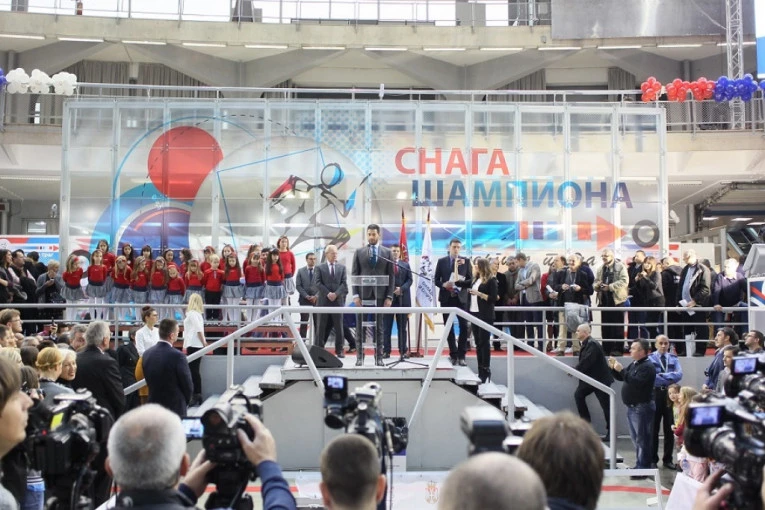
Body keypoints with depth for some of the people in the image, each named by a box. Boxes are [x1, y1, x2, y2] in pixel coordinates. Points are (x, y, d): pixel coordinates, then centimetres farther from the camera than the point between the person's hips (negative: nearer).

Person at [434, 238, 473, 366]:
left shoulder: (466, 261, 4)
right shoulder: (441, 261, 5)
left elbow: (470, 281, 0)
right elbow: (436, 280, 6)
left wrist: (459, 283, -18)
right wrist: (443, 285, -14)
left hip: (461, 298, -1)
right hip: (446, 298, 1)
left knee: (464, 326, -6)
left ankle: (461, 355, 2)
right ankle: (453, 354, 13)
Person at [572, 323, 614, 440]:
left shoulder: (592, 344, -20)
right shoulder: (586, 344, 9)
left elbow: (586, 362, -26)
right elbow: (583, 362, 12)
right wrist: (575, 370, -4)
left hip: (601, 379, -9)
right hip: (590, 378, 9)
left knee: (606, 405, -1)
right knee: (578, 394, 5)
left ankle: (610, 431, 7)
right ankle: (586, 422, 13)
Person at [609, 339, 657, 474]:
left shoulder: (647, 367, -15)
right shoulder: (634, 364, 15)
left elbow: (637, 382, -29)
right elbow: (622, 378, 22)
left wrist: (622, 370, -26)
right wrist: (614, 368, 4)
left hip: (642, 407, -10)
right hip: (632, 407, 10)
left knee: (642, 439, -7)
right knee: (636, 438, 17)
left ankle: (643, 468, -4)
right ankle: (640, 465, 26)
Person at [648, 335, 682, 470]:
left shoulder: (674, 359, 8)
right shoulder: (650, 358, -1)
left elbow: (679, 374, -8)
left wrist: (661, 376, -17)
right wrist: (669, 378, -13)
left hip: (671, 394, 3)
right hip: (655, 394, -3)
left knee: (669, 428, 8)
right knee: (654, 428, 5)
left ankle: (668, 459, 18)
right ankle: (652, 459, 13)